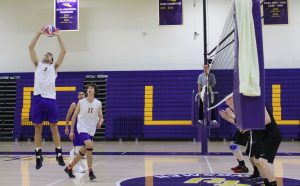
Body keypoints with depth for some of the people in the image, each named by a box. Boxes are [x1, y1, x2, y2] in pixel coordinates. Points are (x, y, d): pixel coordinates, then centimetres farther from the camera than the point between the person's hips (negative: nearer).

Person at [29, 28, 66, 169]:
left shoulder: (54, 66, 17)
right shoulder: (38, 64, 20)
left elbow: (63, 51, 11)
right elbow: (31, 48, 15)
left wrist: (58, 36, 13)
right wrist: (39, 33, 12)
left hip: (50, 99, -1)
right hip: (37, 98, 1)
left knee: (54, 128, 3)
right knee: (37, 128, 4)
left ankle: (59, 154, 9)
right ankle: (38, 156, 10)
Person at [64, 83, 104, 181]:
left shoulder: (98, 103, 1)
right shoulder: (81, 102, -4)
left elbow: (101, 117, 6)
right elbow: (74, 116, 2)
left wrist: (100, 123, -18)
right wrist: (71, 130, 1)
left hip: (91, 130, 4)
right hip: (82, 128, -4)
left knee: (83, 151, 9)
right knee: (90, 146, -26)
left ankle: (69, 168, 31)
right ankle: (90, 172, -16)